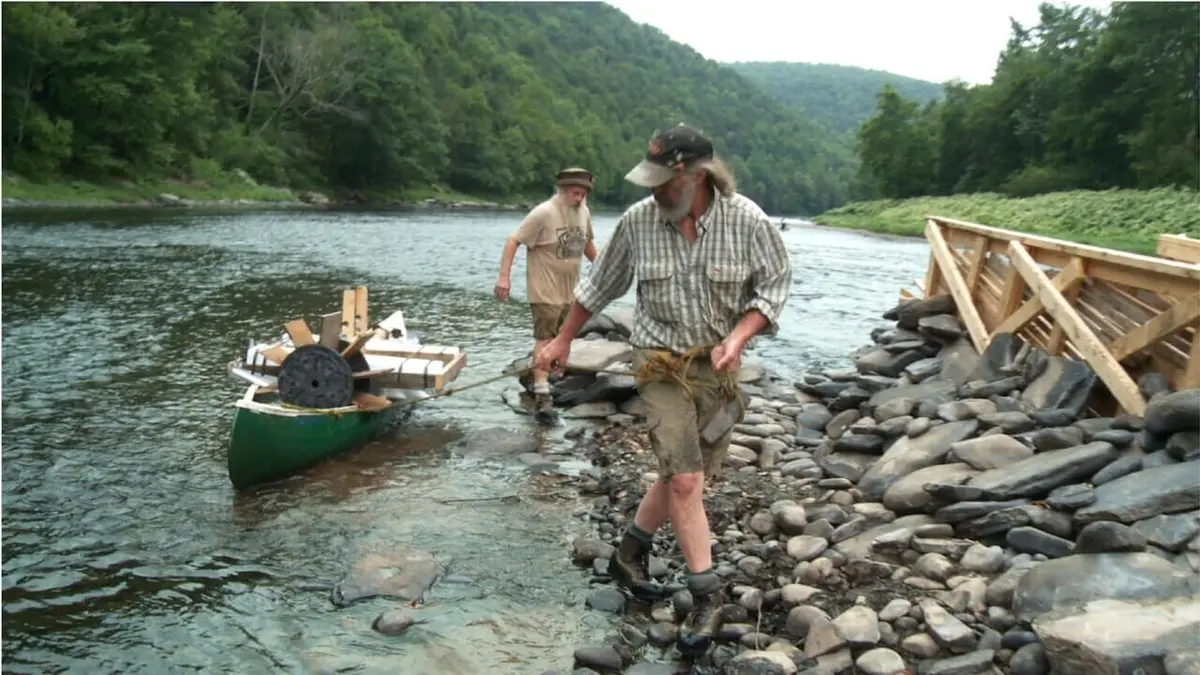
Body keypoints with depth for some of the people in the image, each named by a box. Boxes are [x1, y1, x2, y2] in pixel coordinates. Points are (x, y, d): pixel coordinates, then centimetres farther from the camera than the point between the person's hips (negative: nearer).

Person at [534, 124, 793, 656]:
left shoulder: (747, 221, -13)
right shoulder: (638, 220, -10)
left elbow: (775, 285, -2)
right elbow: (600, 285, 5)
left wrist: (738, 338, -18)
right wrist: (563, 341, 13)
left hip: (719, 365, 2)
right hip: (662, 363, -1)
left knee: (685, 476, 10)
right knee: (684, 480, -11)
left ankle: (630, 554, 34)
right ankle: (707, 595, 2)